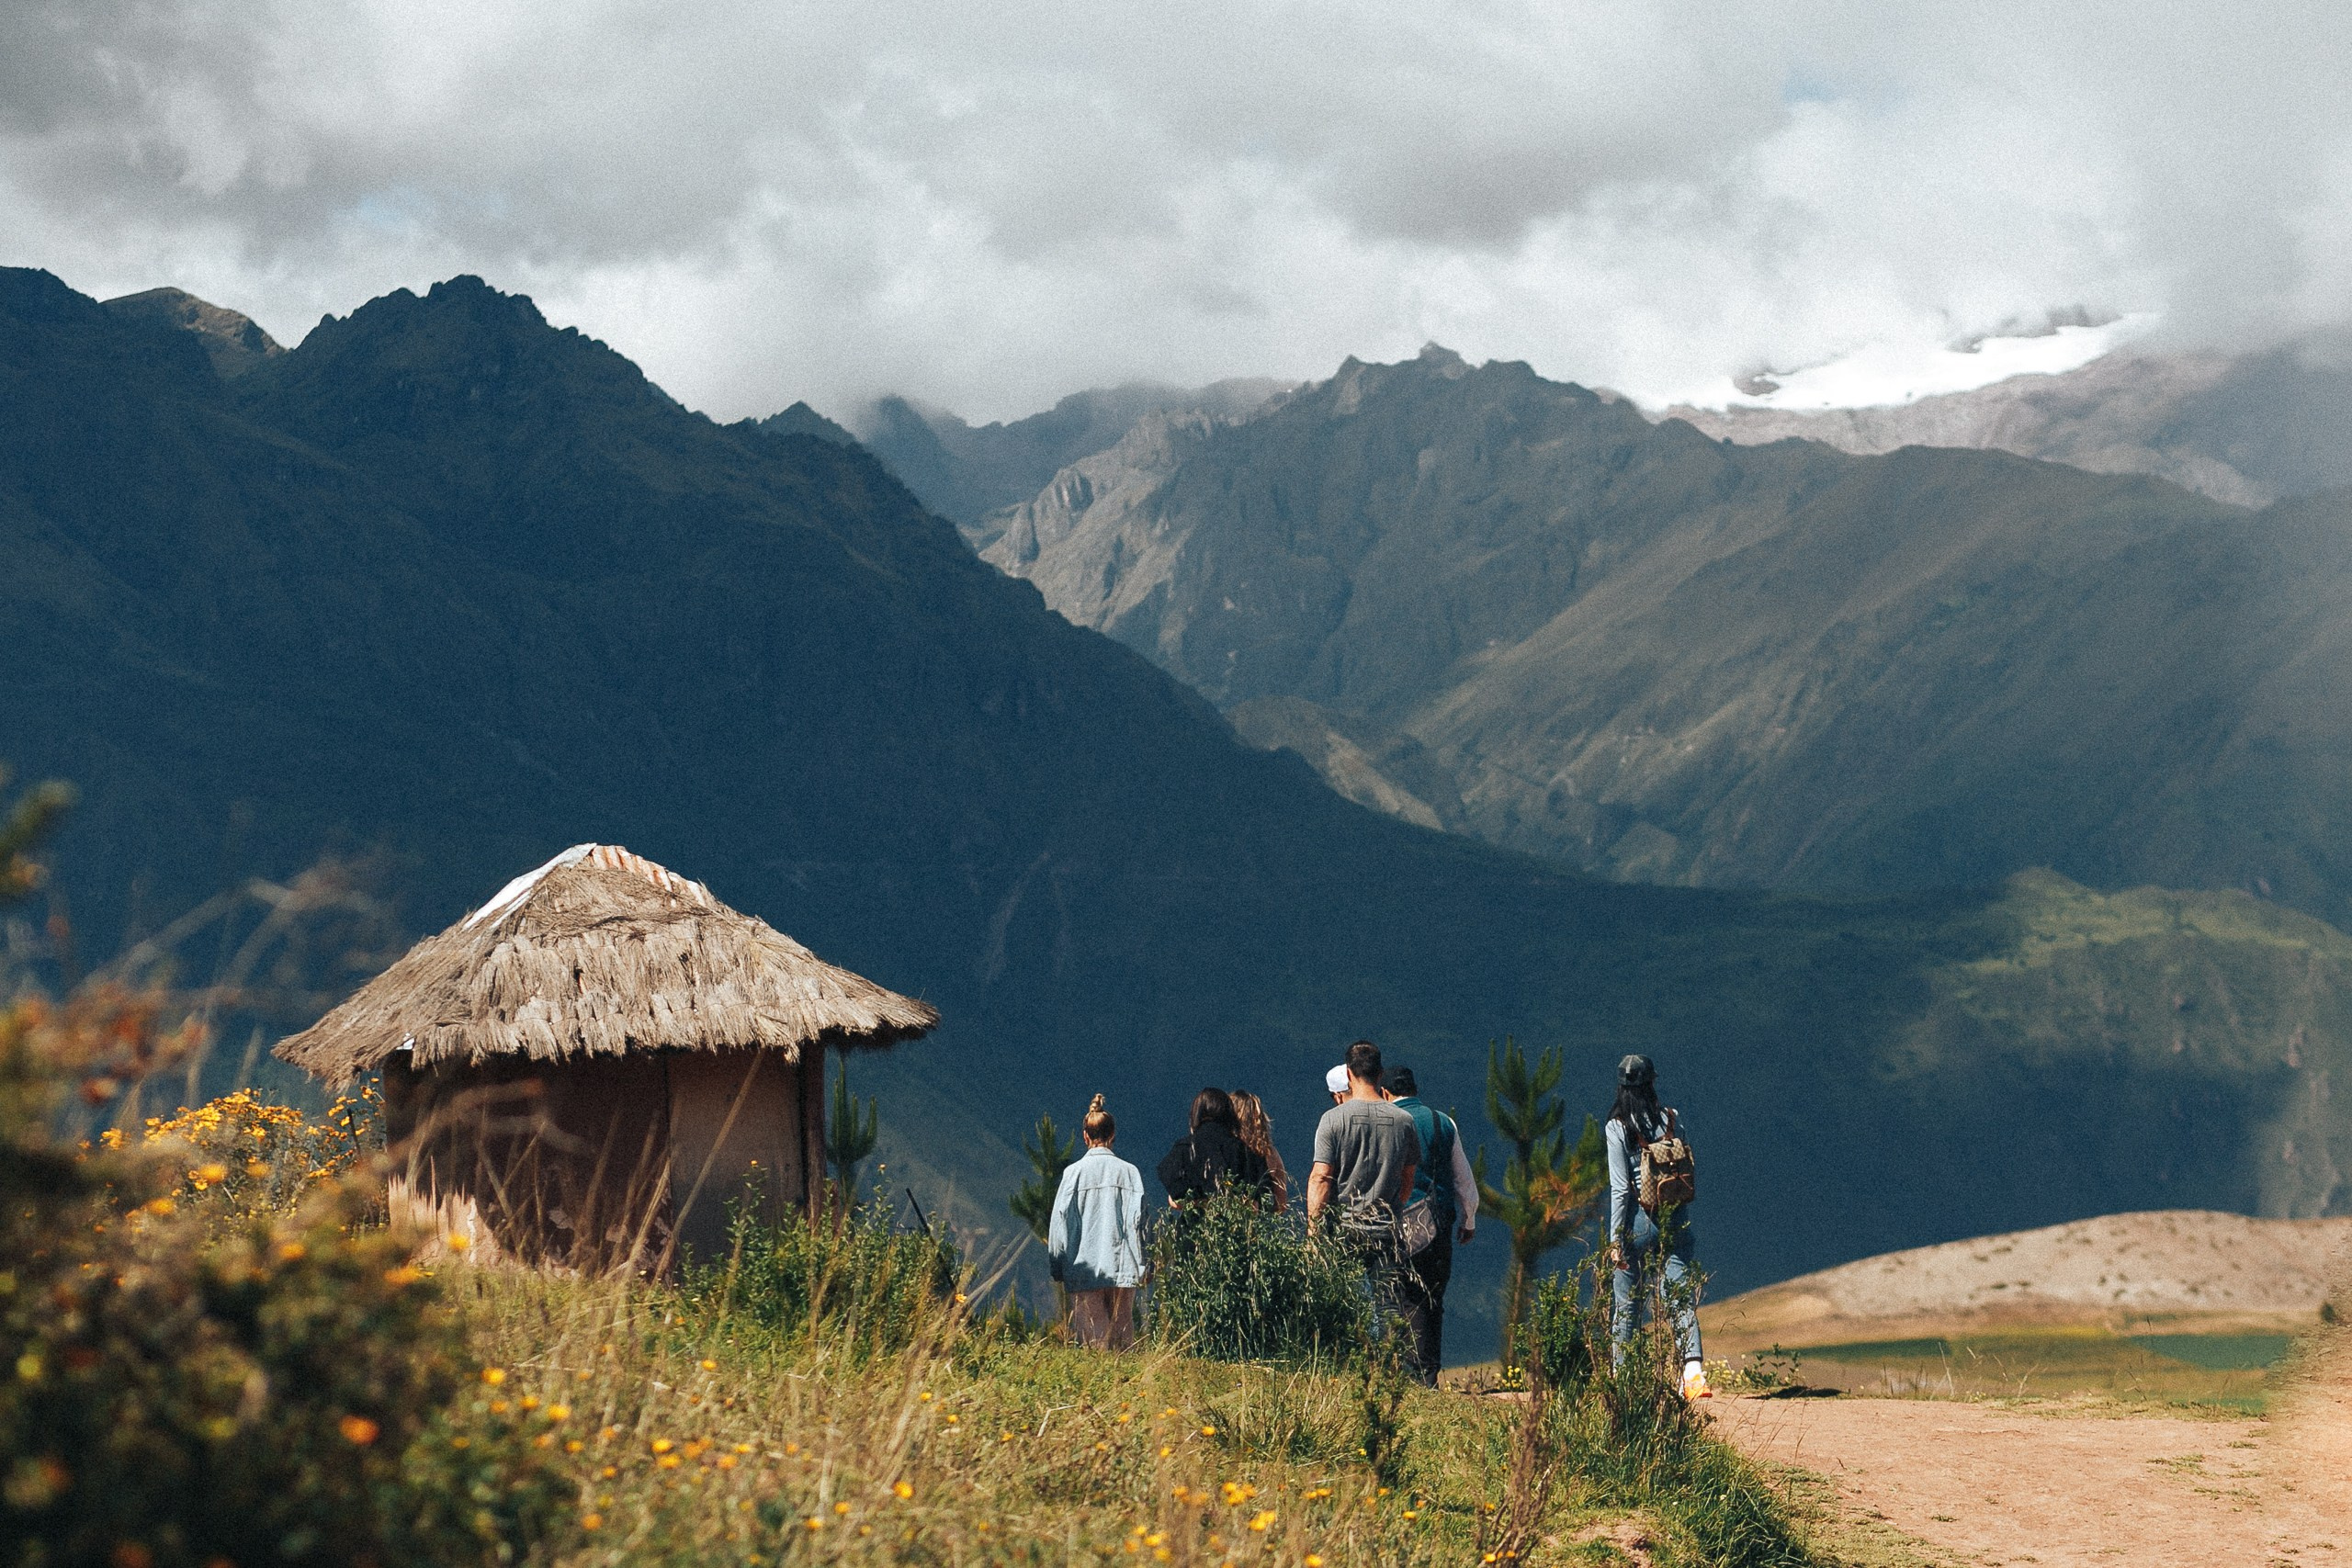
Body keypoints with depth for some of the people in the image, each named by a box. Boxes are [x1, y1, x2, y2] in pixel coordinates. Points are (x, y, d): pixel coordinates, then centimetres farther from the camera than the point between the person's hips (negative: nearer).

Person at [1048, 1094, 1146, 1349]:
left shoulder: (1074, 1172, -3)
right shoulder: (1129, 1172, 2)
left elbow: (1061, 1222, -1)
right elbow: (1137, 1221, 1)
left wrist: (1057, 1266, 7)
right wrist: (1142, 1266, 7)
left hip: (1084, 1267, -2)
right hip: (1122, 1268, 2)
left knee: (1093, 1335, -1)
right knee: (1123, 1331, 7)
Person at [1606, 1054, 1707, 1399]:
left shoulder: (1618, 1128, -9)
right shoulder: (1672, 1120, 3)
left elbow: (1620, 1188, -11)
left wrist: (1616, 1239, -9)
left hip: (1637, 1220, -3)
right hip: (1674, 1218, 3)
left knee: (1624, 1304, 9)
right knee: (1682, 1297, -2)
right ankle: (1693, 1367, -22)